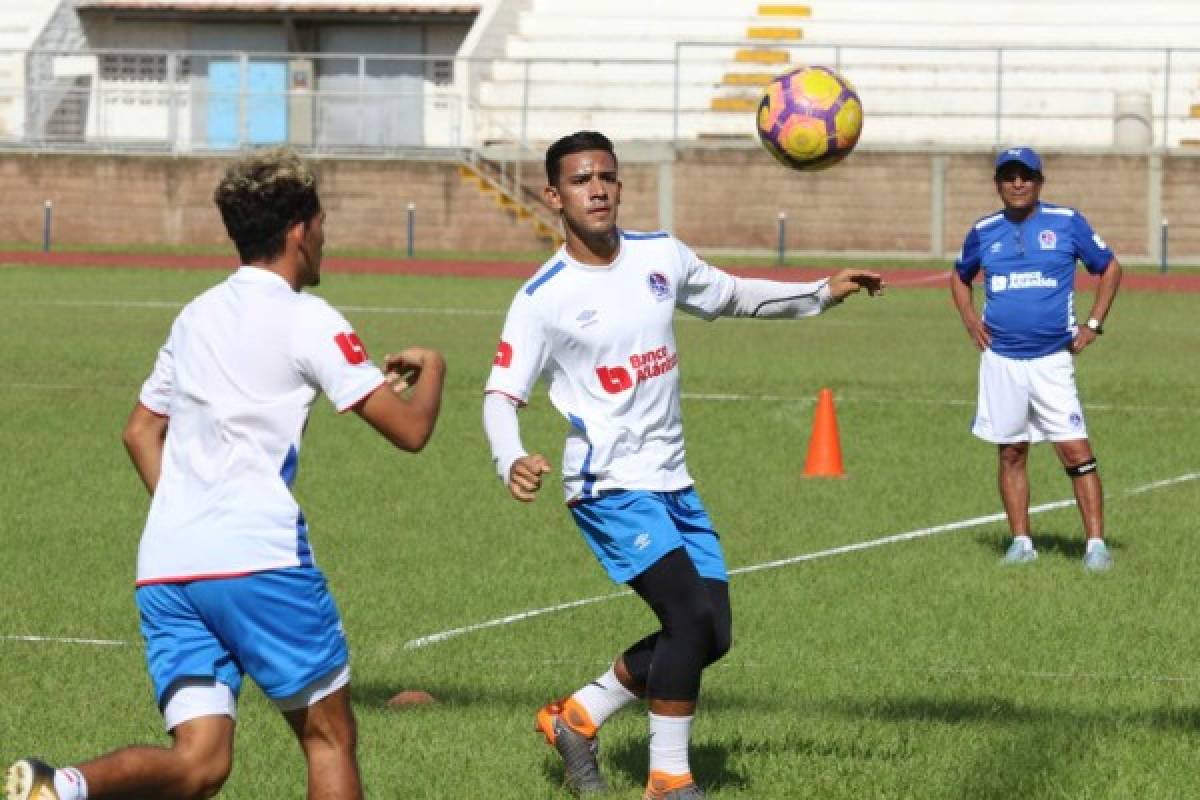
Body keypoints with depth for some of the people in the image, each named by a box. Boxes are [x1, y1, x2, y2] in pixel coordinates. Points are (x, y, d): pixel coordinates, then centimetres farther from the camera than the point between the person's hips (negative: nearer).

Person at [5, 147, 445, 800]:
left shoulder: (197, 315, 20)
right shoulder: (308, 322, -1)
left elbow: (141, 431, 27)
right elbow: (410, 430, -2)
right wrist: (430, 368, 19)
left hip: (163, 568, 6)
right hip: (257, 554, -6)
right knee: (329, 739, 9)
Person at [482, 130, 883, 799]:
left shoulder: (661, 256, 4)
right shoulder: (543, 299, -12)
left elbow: (732, 296, 22)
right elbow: (502, 394, -10)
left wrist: (823, 293, 12)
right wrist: (512, 462, -30)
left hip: (673, 484, 7)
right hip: (610, 488, -7)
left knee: (710, 636, 6)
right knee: (693, 615, -20)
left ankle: (578, 719, 24)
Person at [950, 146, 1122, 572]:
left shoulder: (1067, 222, 1)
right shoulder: (984, 231, 7)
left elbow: (1110, 268, 10)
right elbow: (959, 277, 25)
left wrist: (1093, 325, 2)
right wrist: (970, 321, 8)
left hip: (1052, 359, -3)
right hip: (1001, 360, 3)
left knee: (1076, 452, -9)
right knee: (1011, 453, 7)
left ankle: (1096, 543, -8)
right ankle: (1021, 541, 15)